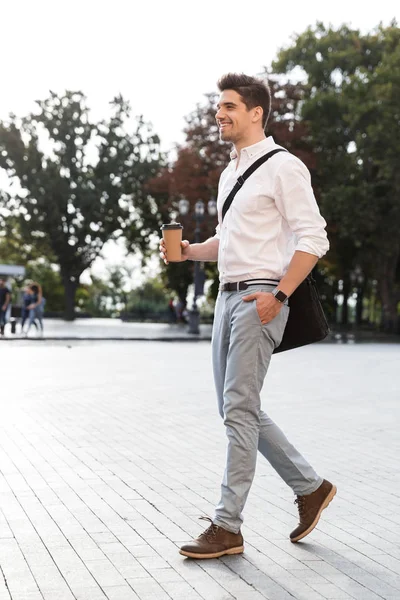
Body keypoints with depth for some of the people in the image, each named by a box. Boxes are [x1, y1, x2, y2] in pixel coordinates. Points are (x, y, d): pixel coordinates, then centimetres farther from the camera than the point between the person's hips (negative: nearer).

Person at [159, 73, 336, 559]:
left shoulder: (282, 167, -7)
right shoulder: (230, 173, 19)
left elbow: (313, 239, -13)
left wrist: (277, 295, -19)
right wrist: (190, 250, 9)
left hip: (259, 299, -9)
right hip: (228, 298, 9)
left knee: (239, 411, -8)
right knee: (239, 409, 11)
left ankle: (227, 526, 1)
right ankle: (310, 488, 25)